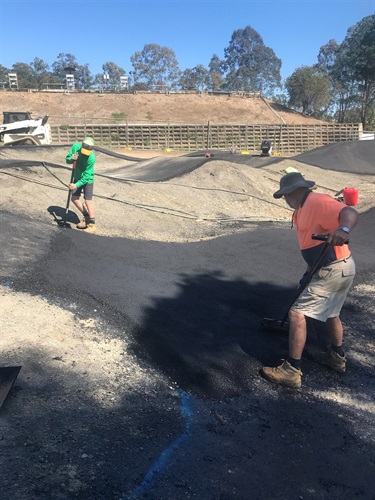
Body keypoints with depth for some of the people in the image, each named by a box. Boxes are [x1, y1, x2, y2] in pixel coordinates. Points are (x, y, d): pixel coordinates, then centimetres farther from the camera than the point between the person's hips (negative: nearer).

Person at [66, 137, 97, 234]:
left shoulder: (91, 158, -30)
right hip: (77, 177, 6)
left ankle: (92, 225, -3)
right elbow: (67, 160, -5)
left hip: (87, 179, -6)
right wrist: (72, 159, -27)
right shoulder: (76, 146, -16)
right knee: (74, 198, 8)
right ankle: (86, 217, 25)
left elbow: (86, 176, -27)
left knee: (88, 201, -9)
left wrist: (77, 185, -33)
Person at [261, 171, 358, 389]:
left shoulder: (317, 201, -17)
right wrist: (309, 273, 24)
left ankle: (292, 370, 0)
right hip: (342, 268, 11)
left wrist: (343, 229, -55)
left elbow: (350, 212, -33)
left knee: (297, 314, -8)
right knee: (331, 313, 27)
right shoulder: (304, 209, 15)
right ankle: (337, 356, 46)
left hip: (333, 272, -11)